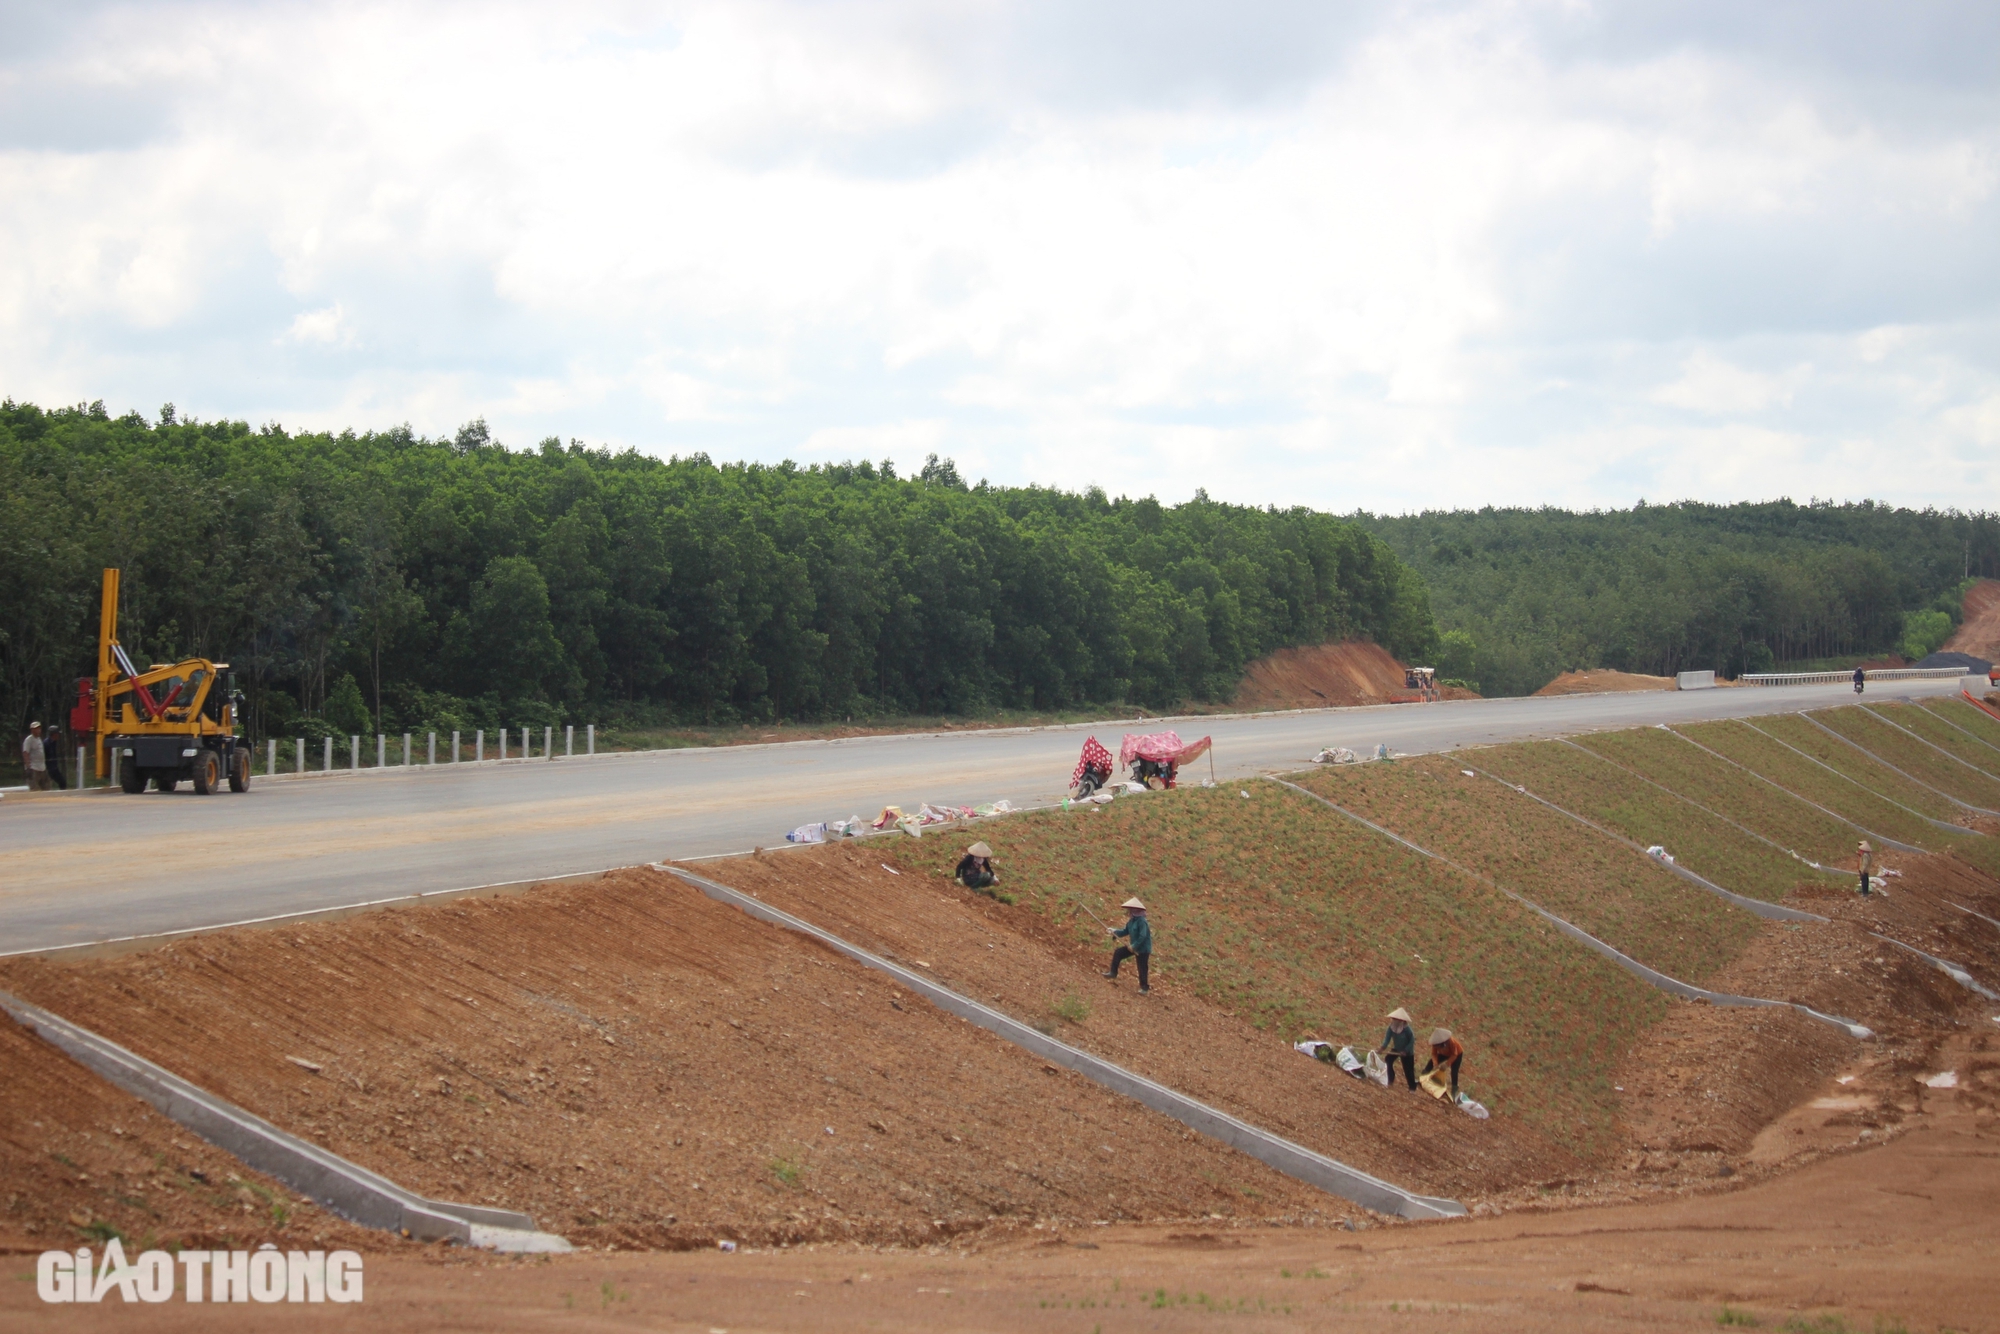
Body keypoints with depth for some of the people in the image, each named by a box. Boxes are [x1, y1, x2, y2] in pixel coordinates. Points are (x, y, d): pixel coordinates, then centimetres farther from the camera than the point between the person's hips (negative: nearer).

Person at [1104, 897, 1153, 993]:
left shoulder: (1141, 921, -25)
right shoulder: (1131, 921, 3)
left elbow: (1142, 936, -29)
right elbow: (1125, 931, 13)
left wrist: (1134, 946, -23)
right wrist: (1114, 931, -2)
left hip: (1143, 949, -9)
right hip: (1134, 946, 9)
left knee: (1142, 968, -1)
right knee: (1118, 953, 8)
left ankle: (1144, 987, 12)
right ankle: (1113, 973, 17)